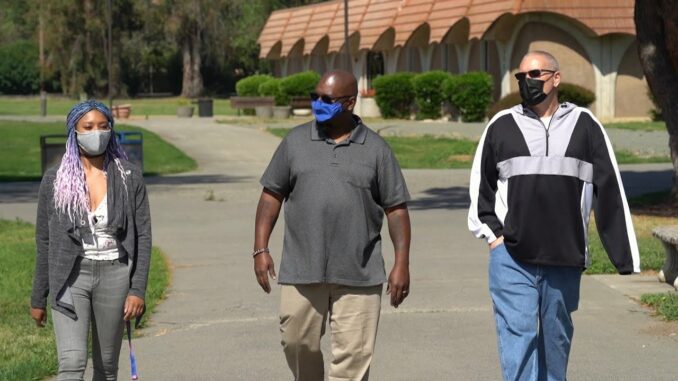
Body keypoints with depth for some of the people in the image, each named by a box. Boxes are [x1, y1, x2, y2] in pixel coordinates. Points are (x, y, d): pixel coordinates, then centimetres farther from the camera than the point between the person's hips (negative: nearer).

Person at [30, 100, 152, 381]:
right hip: (70, 276, -1)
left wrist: (138, 290, -7)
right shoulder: (55, 180, 0)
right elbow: (44, 242, 6)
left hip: (114, 275, 1)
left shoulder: (130, 177, 0)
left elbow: (143, 236, 1)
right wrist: (38, 299, 7)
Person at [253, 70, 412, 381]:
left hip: (358, 274, -2)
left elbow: (396, 208, 3)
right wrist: (261, 249, 1)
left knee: (353, 355, -3)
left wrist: (402, 264, -5)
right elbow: (272, 194, 9)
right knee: (299, 344, 9)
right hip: (302, 272, 2)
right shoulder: (296, 141, 7)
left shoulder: (375, 149, 3)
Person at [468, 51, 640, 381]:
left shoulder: (585, 125, 5)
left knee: (556, 339, 12)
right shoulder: (501, 126, 5)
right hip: (511, 257, -1)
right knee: (517, 335, -8)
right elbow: (480, 186, 15)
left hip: (565, 259, 1)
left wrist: (626, 255, 2)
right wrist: (491, 233, 3)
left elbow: (610, 191, 5)